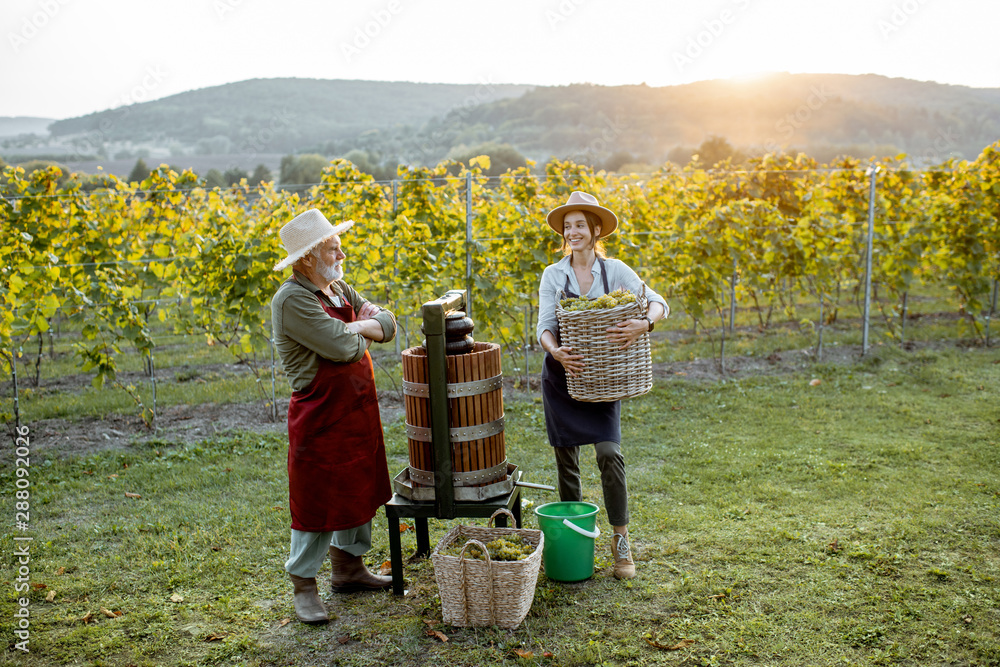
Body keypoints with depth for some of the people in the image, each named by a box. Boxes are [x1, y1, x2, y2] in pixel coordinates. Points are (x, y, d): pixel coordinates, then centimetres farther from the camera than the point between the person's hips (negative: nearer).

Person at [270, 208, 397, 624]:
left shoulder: (340, 289, 10)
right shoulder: (291, 300, -18)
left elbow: (387, 323, 5)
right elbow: (342, 347, -25)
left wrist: (357, 327, -14)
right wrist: (362, 336, -4)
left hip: (358, 410, 9)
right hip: (320, 417, -9)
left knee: (357, 491, 18)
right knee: (317, 501, 1)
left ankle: (348, 568, 35)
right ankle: (304, 588, 16)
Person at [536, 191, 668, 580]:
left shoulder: (614, 271, -1)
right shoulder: (553, 275, 2)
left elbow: (658, 303, -9)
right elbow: (545, 325, -6)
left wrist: (645, 323, -32)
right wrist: (554, 351, -28)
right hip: (562, 376, 1)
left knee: (609, 453, -12)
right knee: (566, 458, 6)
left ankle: (621, 541, 2)